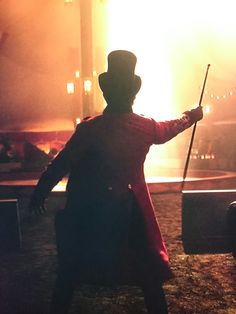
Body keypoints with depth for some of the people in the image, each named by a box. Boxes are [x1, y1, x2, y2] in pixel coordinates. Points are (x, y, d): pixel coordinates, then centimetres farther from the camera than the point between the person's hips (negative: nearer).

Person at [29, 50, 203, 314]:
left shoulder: (90, 128, -18)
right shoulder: (146, 127, -5)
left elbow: (60, 164, -13)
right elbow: (168, 129, 18)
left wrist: (39, 193, 1)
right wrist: (189, 117, 39)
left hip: (89, 213, -2)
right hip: (131, 211, 3)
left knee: (71, 268, 16)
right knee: (148, 271, 16)